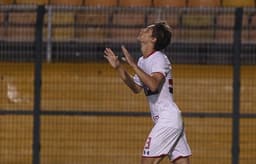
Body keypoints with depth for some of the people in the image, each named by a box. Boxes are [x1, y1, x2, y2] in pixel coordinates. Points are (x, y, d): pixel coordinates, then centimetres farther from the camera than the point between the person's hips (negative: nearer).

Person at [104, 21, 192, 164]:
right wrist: (119, 67, 17)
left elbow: (153, 85, -28)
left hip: (167, 118, -9)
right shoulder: (143, 61, 15)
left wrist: (133, 65, -26)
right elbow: (136, 88, 25)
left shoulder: (159, 58, -12)